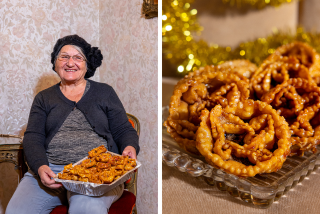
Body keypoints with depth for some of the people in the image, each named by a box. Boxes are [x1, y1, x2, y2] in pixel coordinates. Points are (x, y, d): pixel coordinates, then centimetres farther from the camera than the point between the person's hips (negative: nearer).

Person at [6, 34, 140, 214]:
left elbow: (124, 130, 12)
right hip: (50, 170, 3)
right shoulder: (44, 98, 18)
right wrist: (40, 167, -13)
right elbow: (33, 137, 7)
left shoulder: (104, 92, 15)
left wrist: (130, 147, -12)